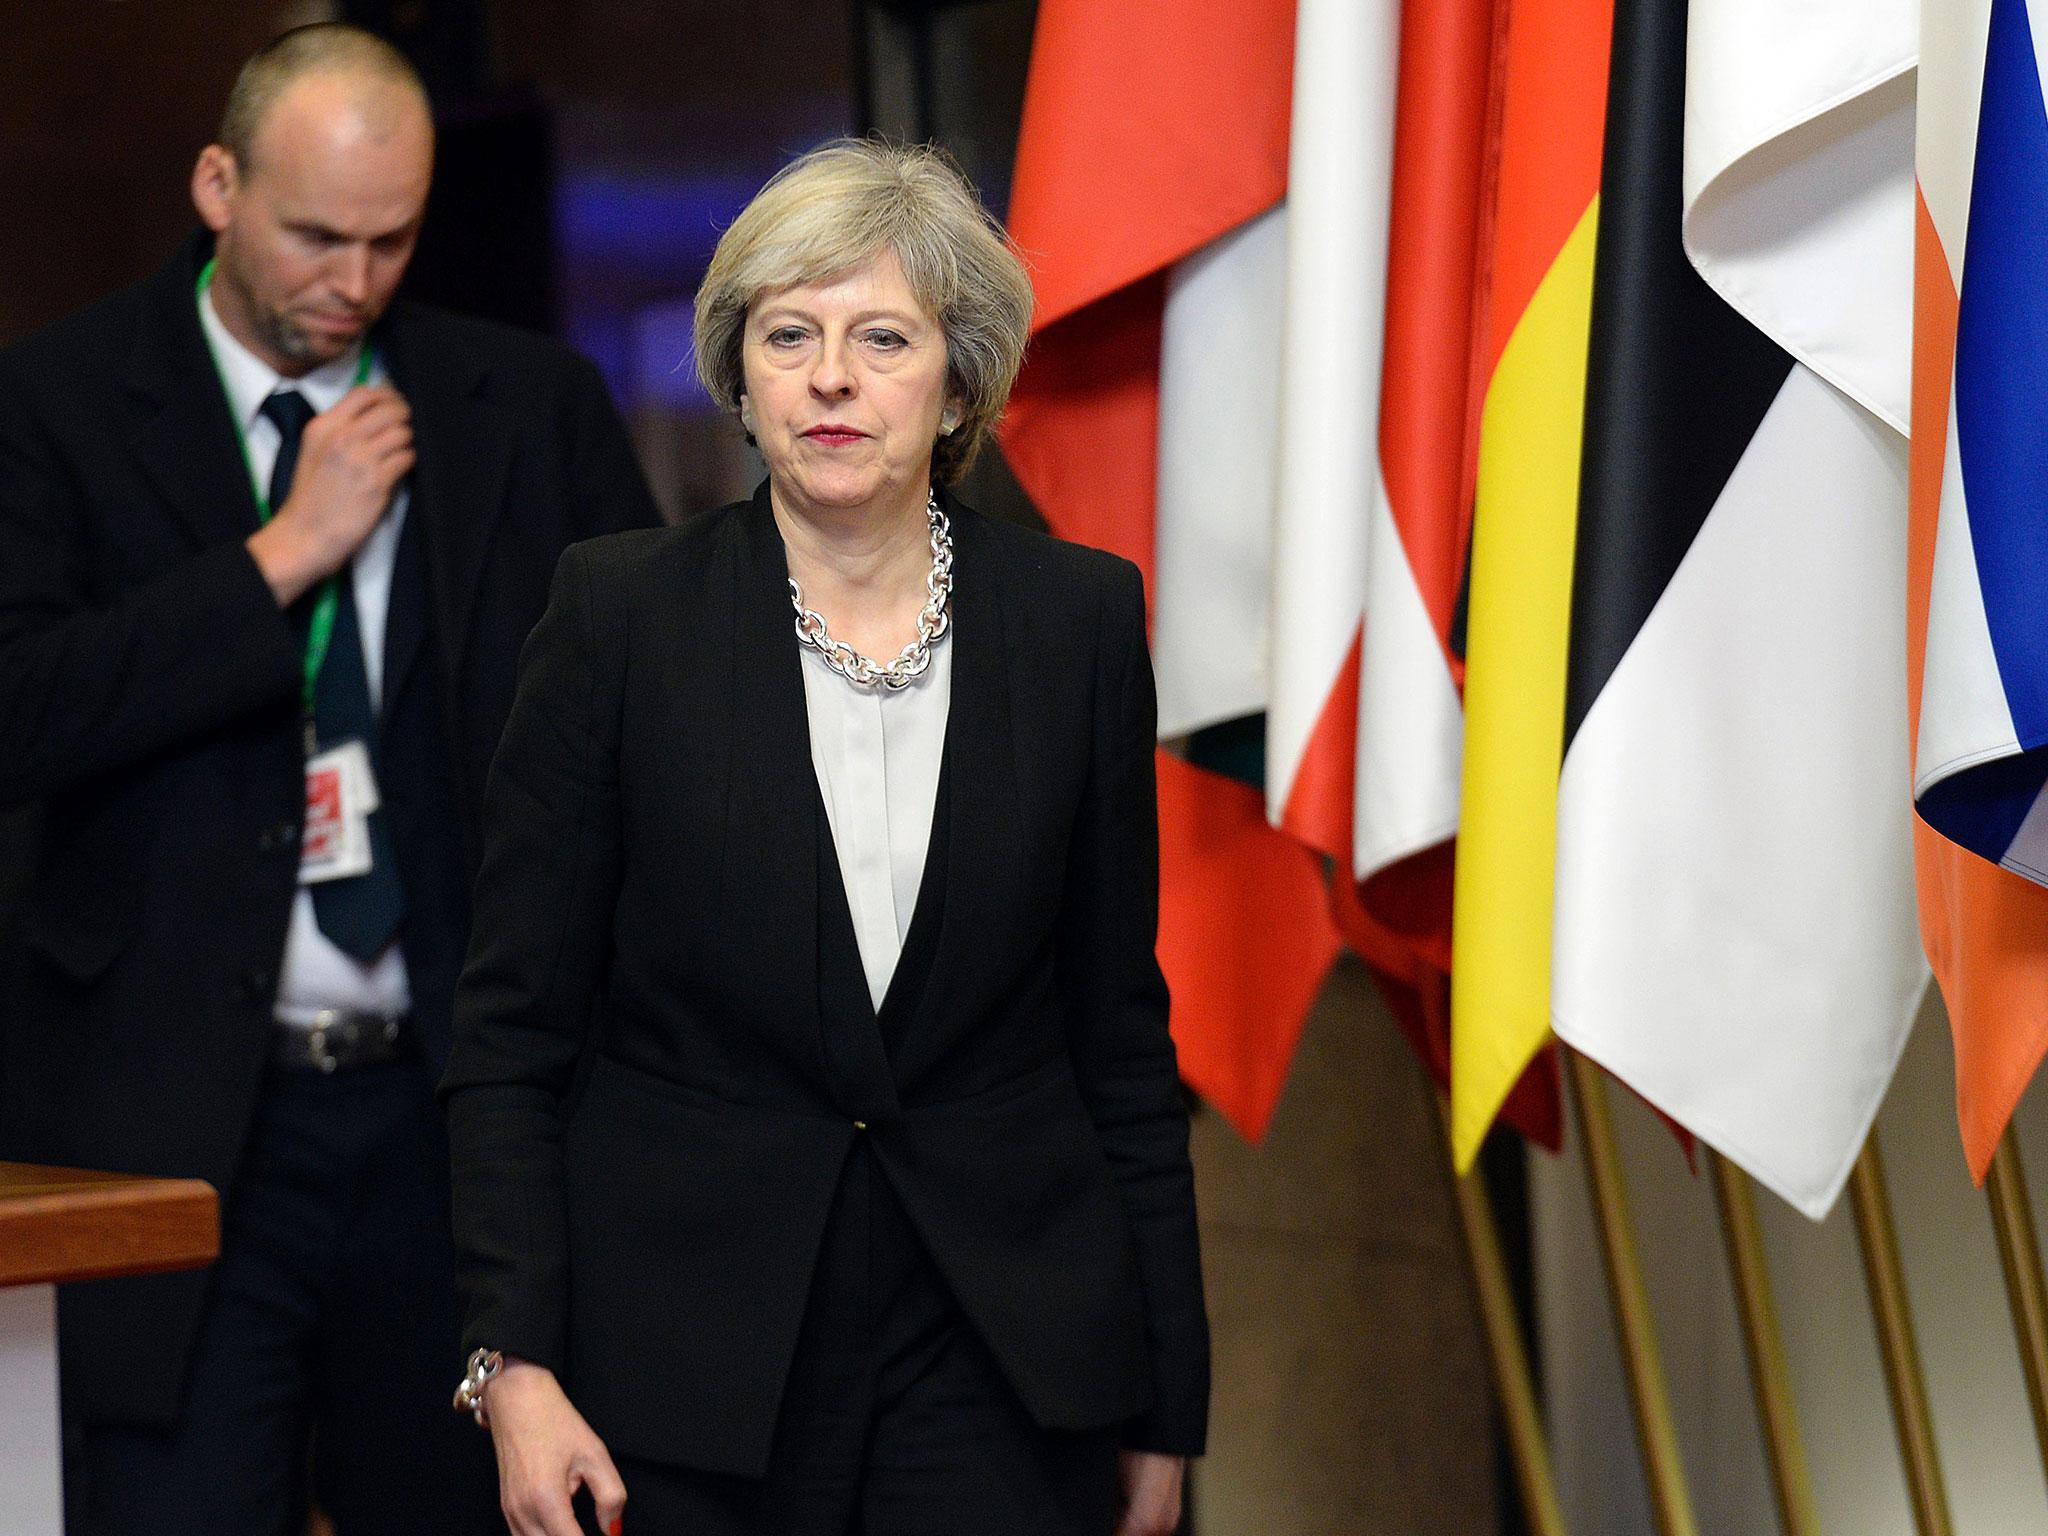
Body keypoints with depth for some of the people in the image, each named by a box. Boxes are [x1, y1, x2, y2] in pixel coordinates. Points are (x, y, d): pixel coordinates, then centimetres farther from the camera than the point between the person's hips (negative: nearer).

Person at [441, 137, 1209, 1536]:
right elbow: (511, 1030, -1)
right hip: (686, 1356, -1)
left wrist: (1163, 1400, 7)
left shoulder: (1080, 619, 2)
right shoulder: (622, 615, -3)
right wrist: (515, 1364, -10)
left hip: (992, 1363, 1)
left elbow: (1121, 1027, 7)